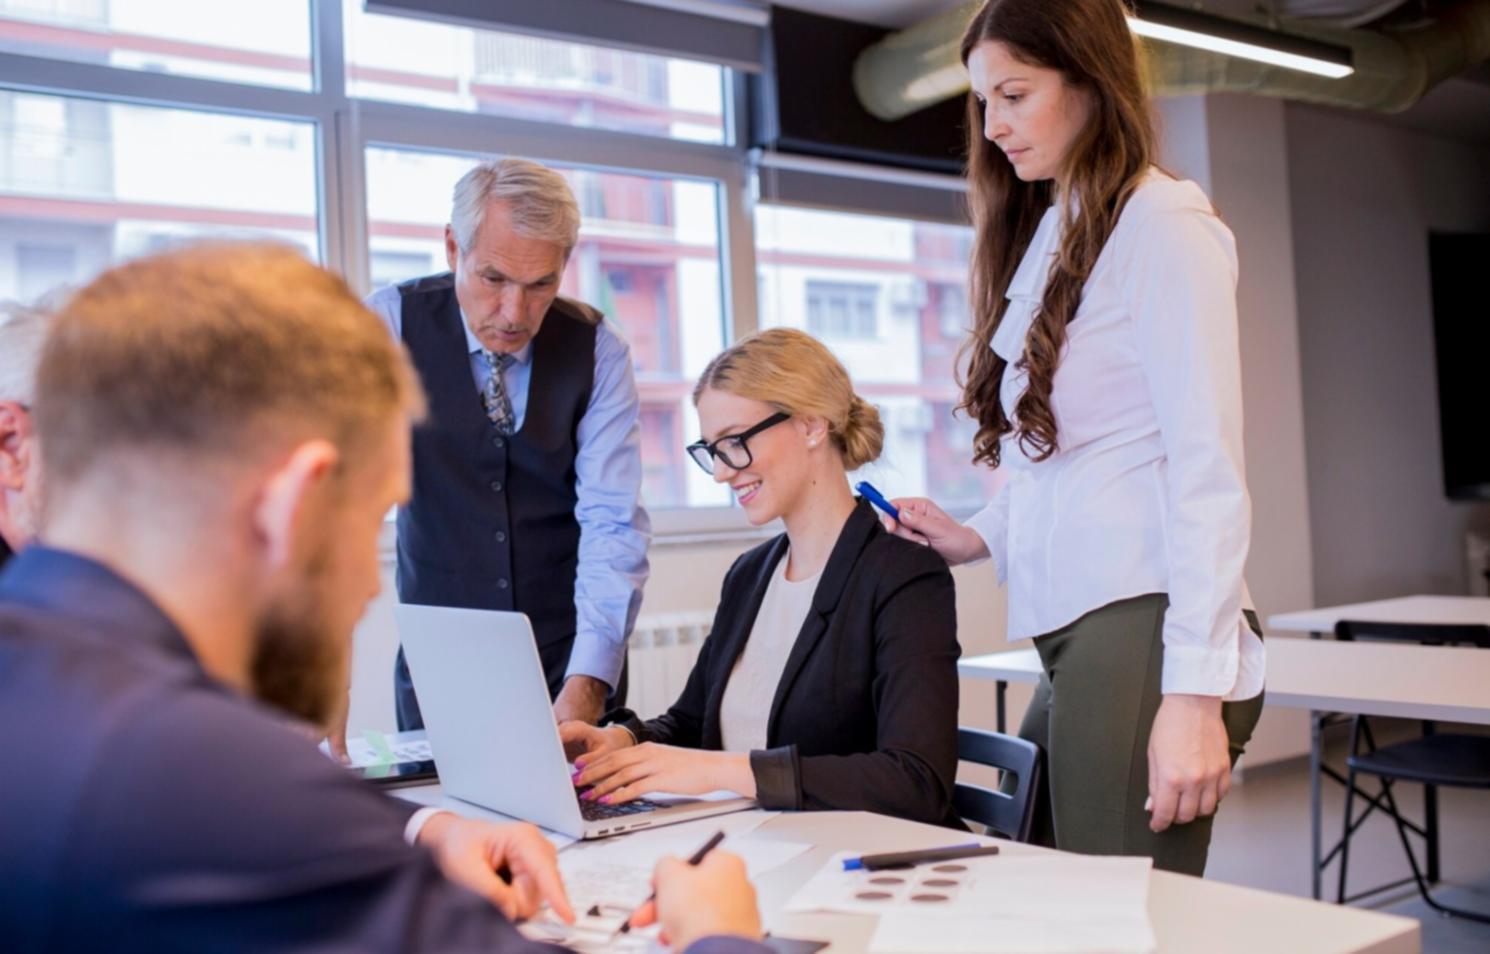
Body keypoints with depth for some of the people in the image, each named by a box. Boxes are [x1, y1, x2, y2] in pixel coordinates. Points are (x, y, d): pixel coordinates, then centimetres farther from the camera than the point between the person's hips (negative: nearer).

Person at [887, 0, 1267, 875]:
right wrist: (983, 538, 8)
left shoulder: (1161, 225, -5)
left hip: (1143, 628, -8)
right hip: (1074, 636, 8)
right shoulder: (1050, 234, 20)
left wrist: (1195, 690, -17)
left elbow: (1207, 468, -13)